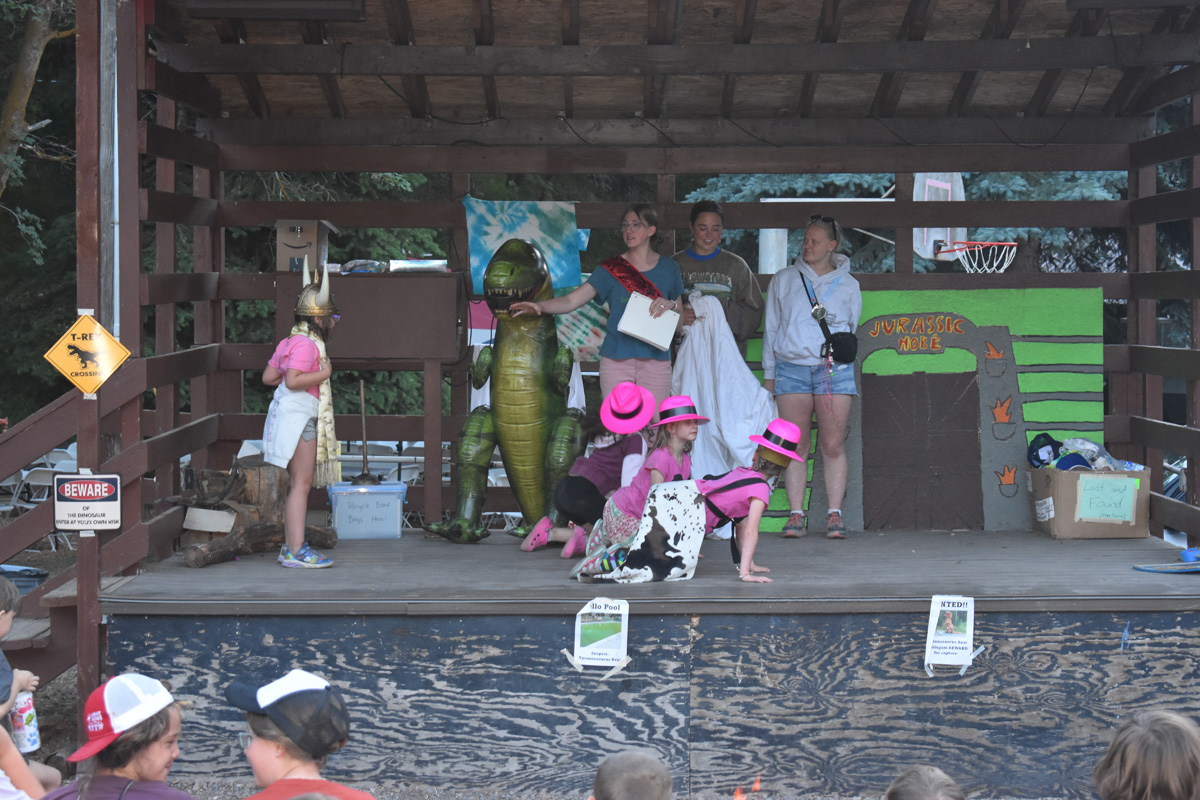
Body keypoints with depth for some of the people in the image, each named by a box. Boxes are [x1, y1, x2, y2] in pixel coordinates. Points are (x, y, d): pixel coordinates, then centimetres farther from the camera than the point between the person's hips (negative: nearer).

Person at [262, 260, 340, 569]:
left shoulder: (292, 342, 16)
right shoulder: (306, 344, -15)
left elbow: (268, 376, 17)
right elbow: (292, 381, -26)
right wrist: (323, 374, -16)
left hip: (297, 418, 11)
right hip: (299, 418, -11)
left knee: (297, 484, 13)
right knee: (301, 483, -11)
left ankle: (290, 547, 17)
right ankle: (297, 551, -13)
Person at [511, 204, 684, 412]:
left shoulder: (668, 268, 9)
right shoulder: (612, 269, 5)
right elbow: (571, 301, -5)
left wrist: (671, 305, -8)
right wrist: (539, 306, -23)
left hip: (656, 359, 1)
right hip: (616, 360, -1)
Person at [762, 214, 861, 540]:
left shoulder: (847, 285, 13)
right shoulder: (783, 280, 14)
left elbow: (852, 330, 18)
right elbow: (771, 328, 16)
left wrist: (840, 352, 0)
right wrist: (768, 376, 13)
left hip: (835, 369, -1)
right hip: (791, 367, 1)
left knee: (833, 445, -5)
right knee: (795, 445, -2)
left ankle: (835, 514, 0)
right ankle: (796, 515, 1)